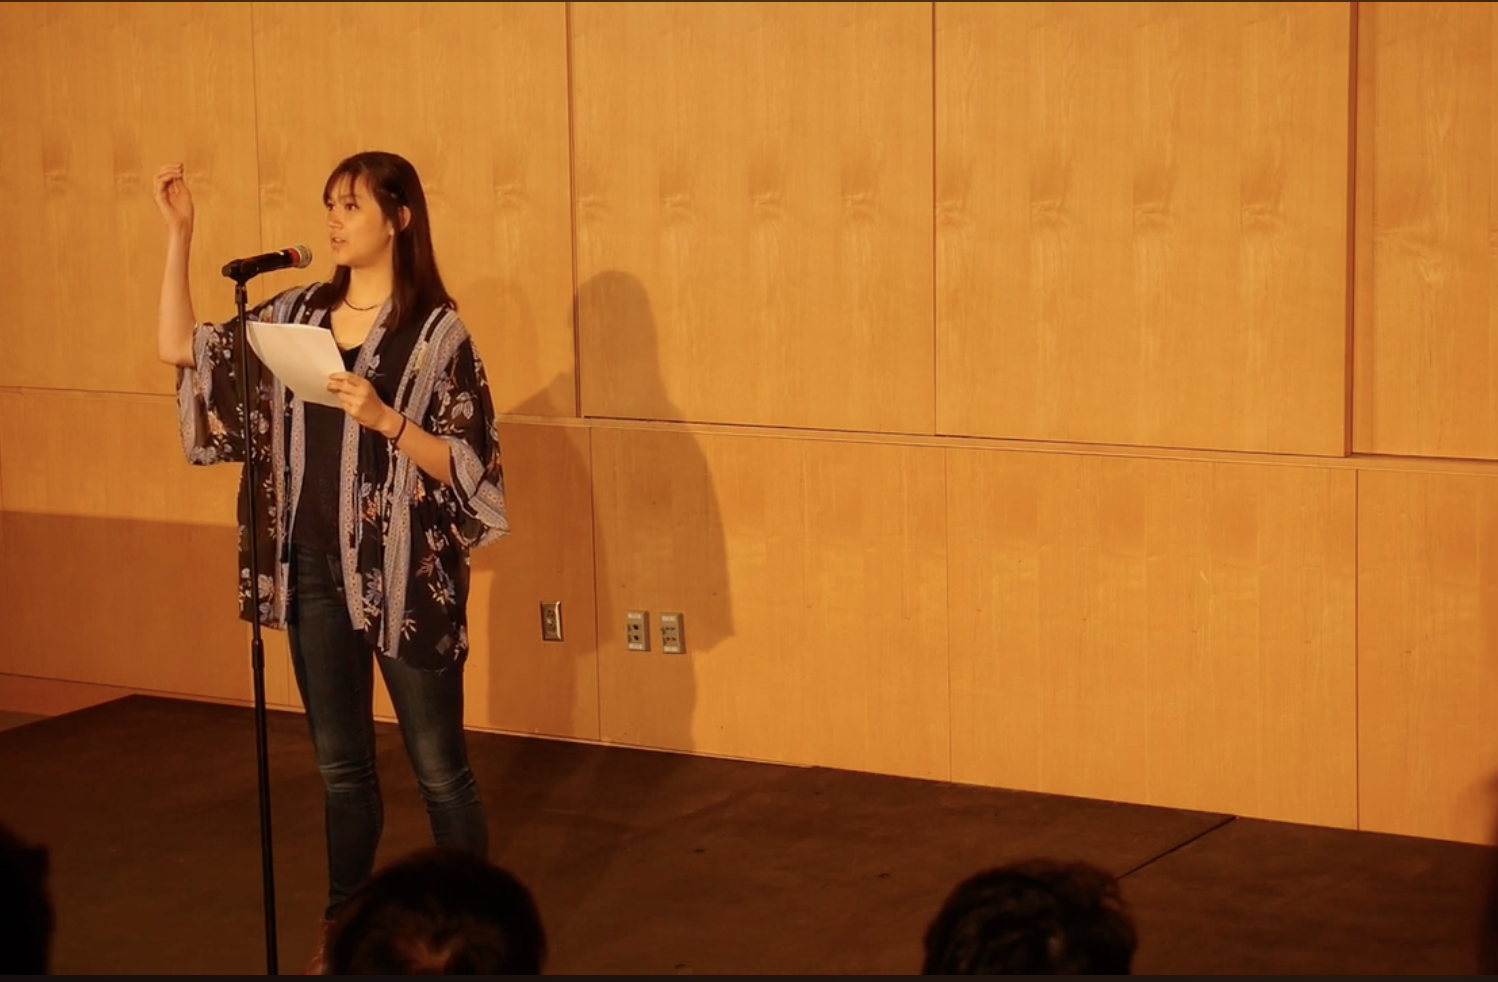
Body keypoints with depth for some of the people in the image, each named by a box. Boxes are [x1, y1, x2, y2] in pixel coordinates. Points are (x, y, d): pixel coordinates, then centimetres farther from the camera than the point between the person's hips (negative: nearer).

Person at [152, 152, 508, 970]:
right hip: (313, 571, 5)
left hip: (404, 574, -5)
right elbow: (180, 348, 9)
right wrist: (178, 233, 3)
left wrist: (384, 418, -24)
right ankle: (343, 925, 29)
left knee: (439, 768, 4)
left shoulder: (436, 331, -9)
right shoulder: (297, 313, 6)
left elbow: (466, 466, -10)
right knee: (340, 764, 16)